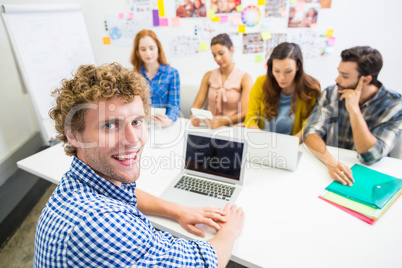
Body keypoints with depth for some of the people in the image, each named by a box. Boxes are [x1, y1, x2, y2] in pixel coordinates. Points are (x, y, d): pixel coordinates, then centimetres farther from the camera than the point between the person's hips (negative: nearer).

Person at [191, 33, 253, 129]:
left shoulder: (244, 78, -1)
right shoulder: (209, 76, 12)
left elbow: (246, 113, -11)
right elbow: (197, 105, 8)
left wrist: (224, 122, -29)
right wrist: (194, 116, -16)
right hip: (209, 127, 3)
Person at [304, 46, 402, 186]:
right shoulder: (331, 93, -4)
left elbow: (370, 157, -18)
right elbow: (311, 132, -13)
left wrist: (354, 110, -22)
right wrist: (331, 161, -30)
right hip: (327, 167, 1)